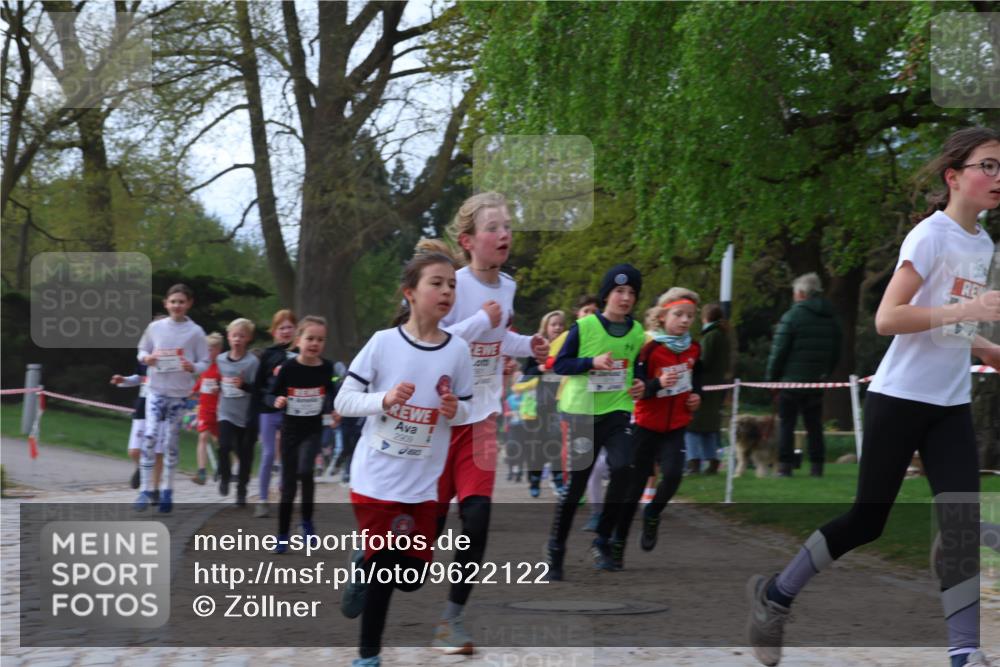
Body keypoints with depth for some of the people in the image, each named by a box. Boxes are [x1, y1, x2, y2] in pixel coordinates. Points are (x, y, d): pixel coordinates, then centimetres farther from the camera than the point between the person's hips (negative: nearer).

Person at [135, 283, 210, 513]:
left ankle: (167, 491, 20)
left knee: (172, 442, 8)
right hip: (156, 390, 0)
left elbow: (205, 363, 0)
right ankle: (145, 490, -9)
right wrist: (146, 358, -11)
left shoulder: (195, 332, -3)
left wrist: (193, 367, -21)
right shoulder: (155, 327, 0)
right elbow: (142, 351, 11)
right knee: (150, 437, -13)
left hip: (180, 393, 0)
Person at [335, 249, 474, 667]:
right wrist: (385, 399, -23)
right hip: (376, 478, -3)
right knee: (385, 571, 4)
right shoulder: (383, 342, -11)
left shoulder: (458, 350, -3)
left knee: (411, 576, 8)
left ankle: (365, 564, 40)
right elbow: (344, 400, -7)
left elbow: (466, 410, 9)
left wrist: (455, 410, -14)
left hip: (423, 484, 3)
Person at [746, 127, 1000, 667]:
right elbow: (887, 319, -22)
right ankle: (775, 595, 23)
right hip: (900, 397, -7)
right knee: (868, 520, 3)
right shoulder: (931, 235, -14)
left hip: (950, 405, 7)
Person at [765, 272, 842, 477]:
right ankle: (816, 466, 5)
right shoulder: (831, 319, 8)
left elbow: (778, 352, -11)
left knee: (787, 424, 0)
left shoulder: (792, 316, -11)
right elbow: (836, 353, 13)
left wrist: (771, 377, -2)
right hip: (817, 382, 5)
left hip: (791, 381, -5)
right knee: (814, 425, 9)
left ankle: (785, 465, -4)